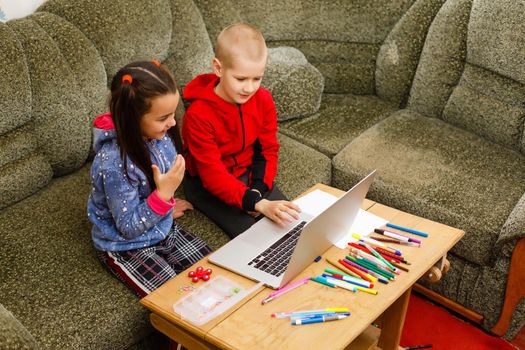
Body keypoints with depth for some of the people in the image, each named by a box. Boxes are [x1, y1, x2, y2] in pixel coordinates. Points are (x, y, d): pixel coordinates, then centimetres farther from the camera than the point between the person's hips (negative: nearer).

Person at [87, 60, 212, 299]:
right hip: (125, 246, -6)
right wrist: (164, 194, -31)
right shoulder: (114, 163, -33)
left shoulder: (160, 135, -12)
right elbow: (129, 228, -25)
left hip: (163, 230, 7)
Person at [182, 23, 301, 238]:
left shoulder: (263, 99, -10)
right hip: (206, 184, -5)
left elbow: (268, 149, 0)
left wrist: (258, 191, -17)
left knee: (295, 221, -9)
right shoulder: (198, 115, -28)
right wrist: (259, 204, -41)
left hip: (248, 173, 5)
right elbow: (212, 175, -30)